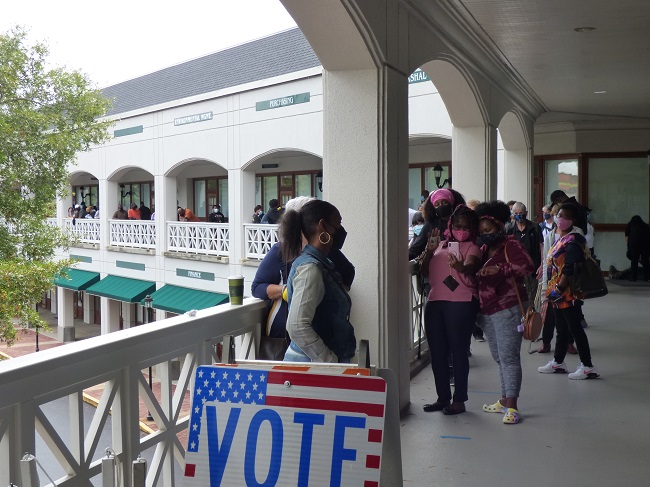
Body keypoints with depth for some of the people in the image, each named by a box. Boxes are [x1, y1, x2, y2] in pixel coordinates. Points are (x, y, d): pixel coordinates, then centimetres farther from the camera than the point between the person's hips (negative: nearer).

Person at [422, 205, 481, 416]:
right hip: (435, 302, 6)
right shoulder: (441, 245, 19)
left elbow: (471, 266, -21)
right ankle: (443, 397, 22)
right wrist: (429, 252, 5)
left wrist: (461, 267, -43)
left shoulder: (472, 248, 1)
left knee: (458, 350, -2)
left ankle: (459, 399, 10)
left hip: (460, 303, -6)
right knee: (437, 351, 9)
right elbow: (427, 272, 20)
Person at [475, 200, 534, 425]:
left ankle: (512, 407, -3)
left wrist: (501, 270, -27)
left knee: (508, 357, -7)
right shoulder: (483, 250, 15)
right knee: (499, 358, 15)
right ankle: (504, 400, 26)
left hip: (507, 309, -8)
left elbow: (527, 266, -20)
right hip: (486, 311, 8)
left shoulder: (511, 245, -7)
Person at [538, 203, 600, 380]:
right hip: (558, 293, 10)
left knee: (574, 328, -3)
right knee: (561, 328, 17)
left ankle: (587, 367, 5)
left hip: (568, 293, -10)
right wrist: (552, 289, 17)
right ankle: (558, 362, 28)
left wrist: (558, 289, -22)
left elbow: (569, 270, -23)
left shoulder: (573, 241, -16)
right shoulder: (562, 238, 13)